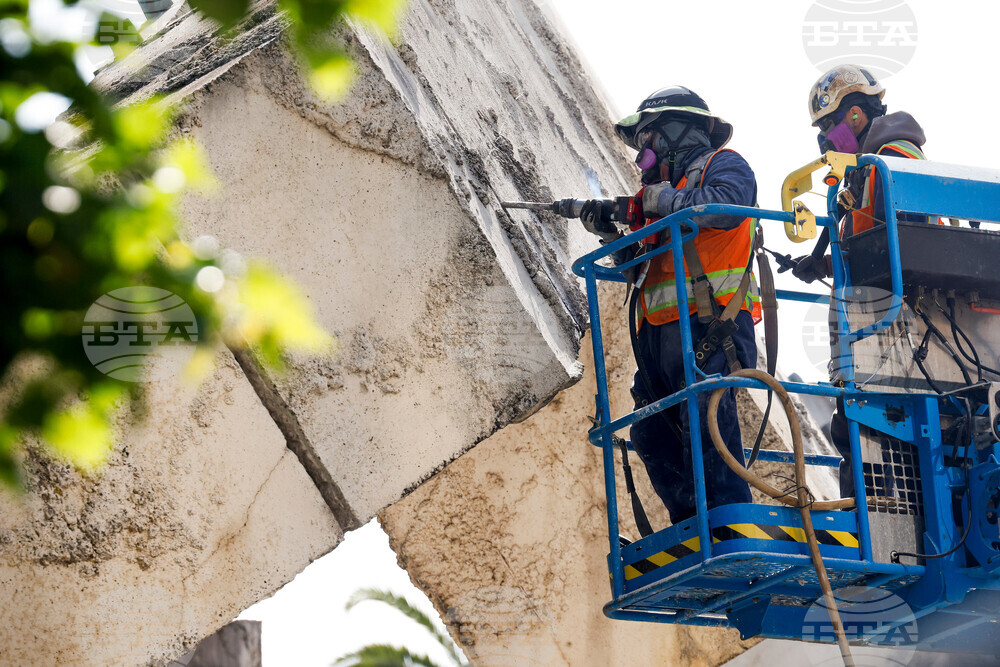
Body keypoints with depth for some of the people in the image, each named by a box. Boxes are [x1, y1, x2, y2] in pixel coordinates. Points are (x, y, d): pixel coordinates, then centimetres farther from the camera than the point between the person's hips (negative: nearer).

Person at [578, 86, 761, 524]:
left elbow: (726, 204, -17)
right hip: (660, 331, 9)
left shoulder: (723, 165, 8)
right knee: (651, 436, 2)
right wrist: (611, 232, 13)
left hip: (709, 321, -9)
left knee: (704, 414, -22)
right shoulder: (664, 186, 31)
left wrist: (658, 200, -6)